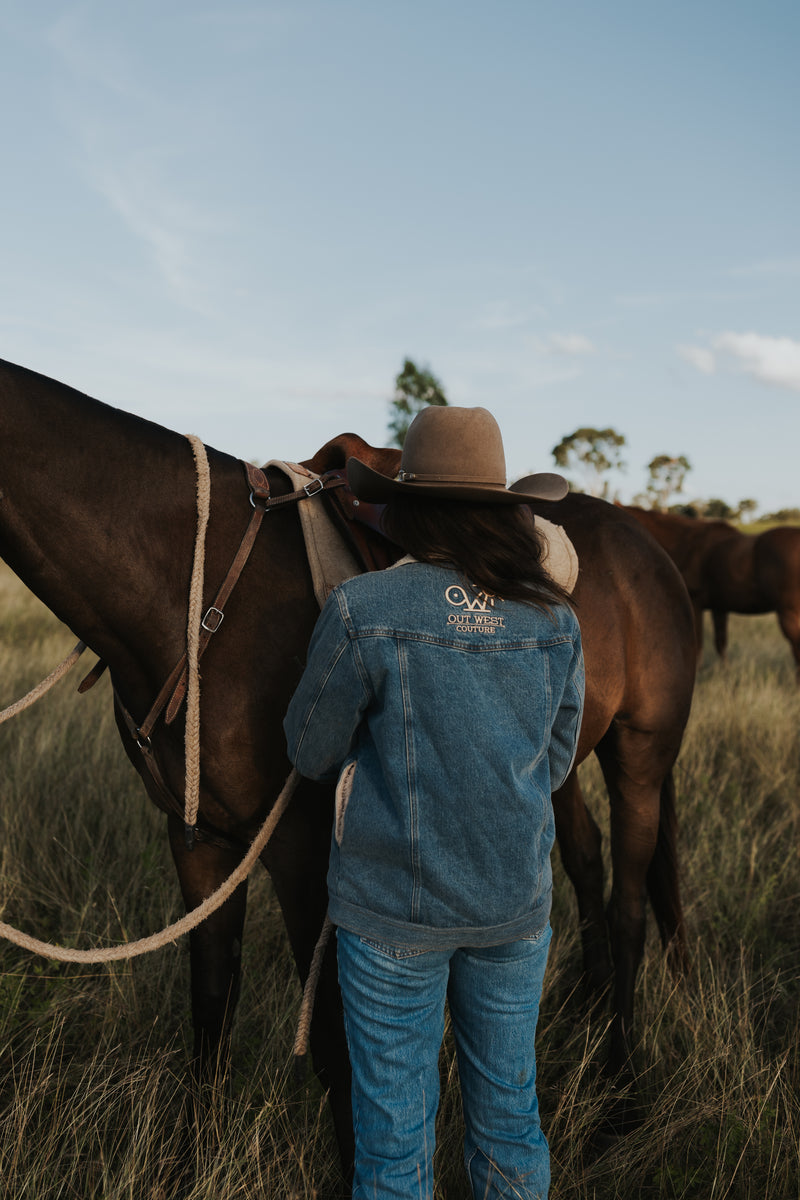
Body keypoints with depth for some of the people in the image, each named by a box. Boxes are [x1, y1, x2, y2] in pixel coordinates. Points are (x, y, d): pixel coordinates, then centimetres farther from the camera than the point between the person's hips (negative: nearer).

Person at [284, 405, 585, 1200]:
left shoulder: (360, 612, -17)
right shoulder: (556, 620, -5)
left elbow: (311, 752, -4)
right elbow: (556, 763, 6)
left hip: (392, 907, -3)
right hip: (518, 903, 4)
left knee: (394, 1131, 14)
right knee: (509, 1112, 22)